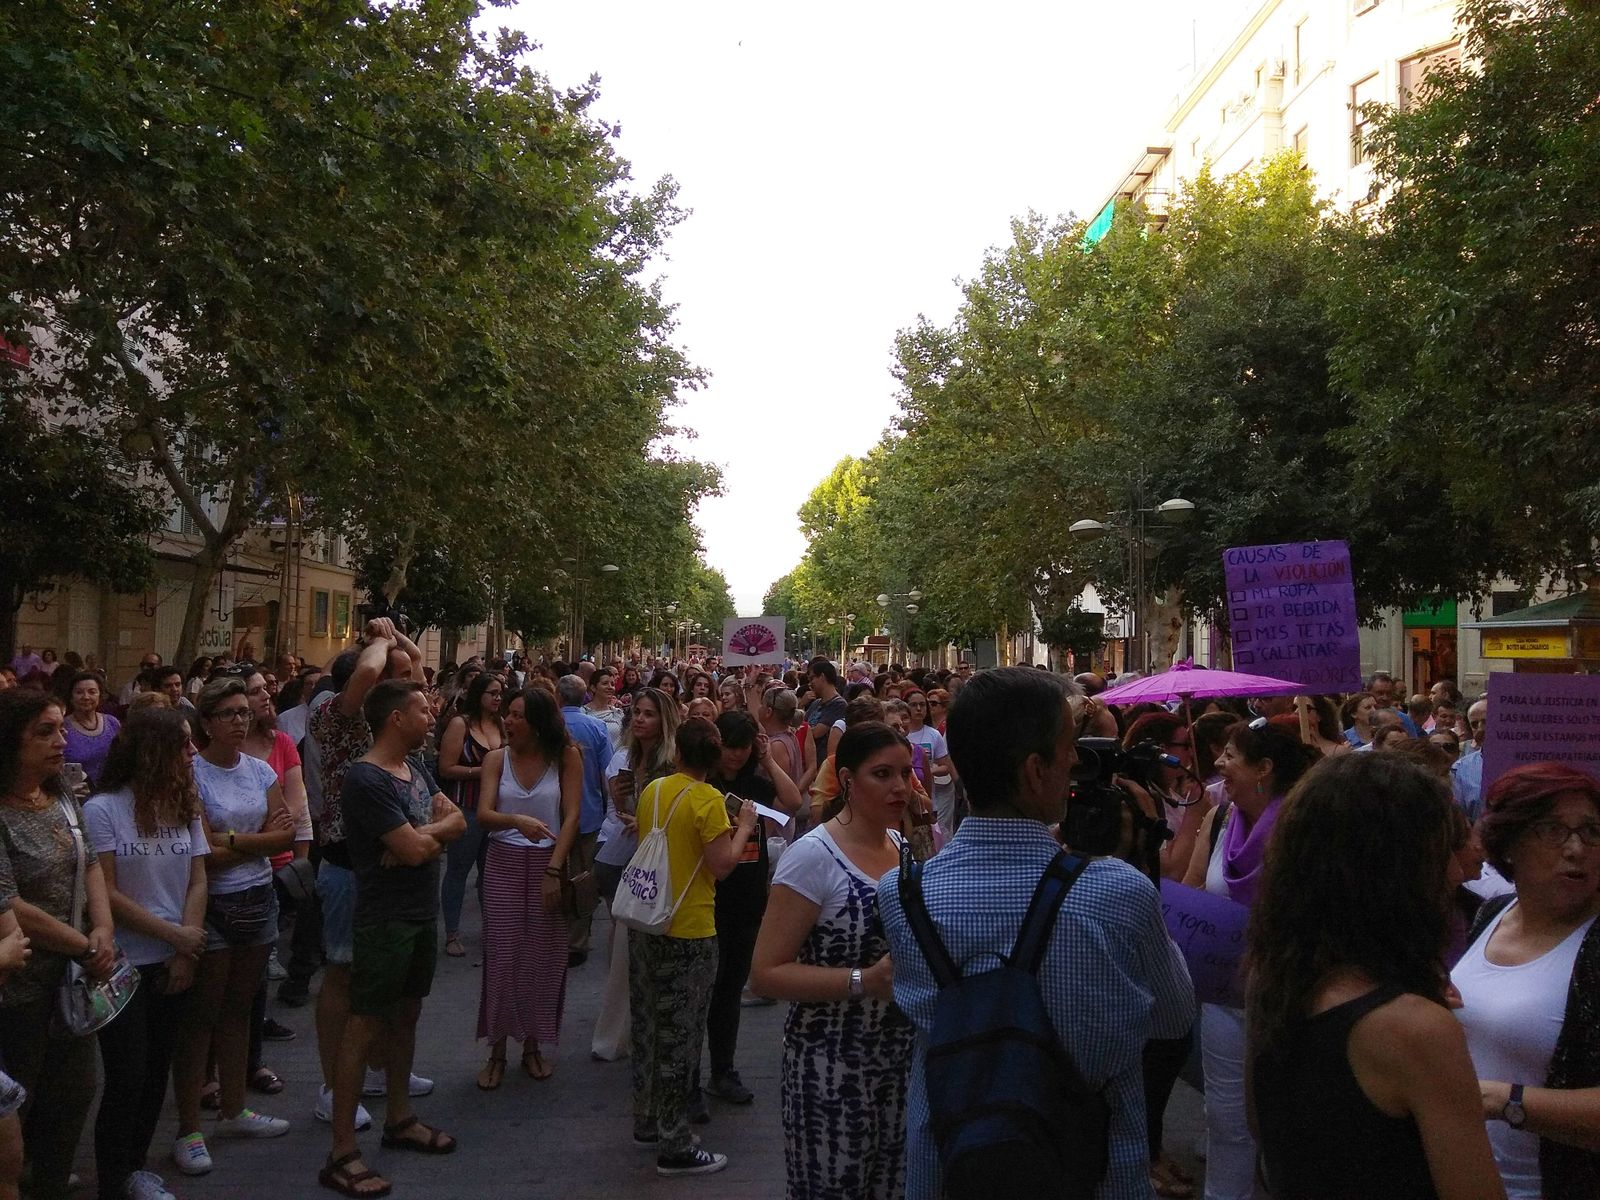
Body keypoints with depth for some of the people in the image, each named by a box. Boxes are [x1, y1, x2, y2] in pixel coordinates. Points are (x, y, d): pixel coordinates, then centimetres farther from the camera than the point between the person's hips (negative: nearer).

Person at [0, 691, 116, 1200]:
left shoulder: (63, 800, 6)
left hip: (72, 975, 7)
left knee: (74, 1095, 16)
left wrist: (104, 931, -6)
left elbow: (90, 867, 10)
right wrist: (86, 948, -13)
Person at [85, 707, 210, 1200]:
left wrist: (186, 953, -7)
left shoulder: (184, 805, 4)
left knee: (157, 1072, 13)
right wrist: (175, 935, -11)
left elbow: (197, 881, 3)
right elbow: (106, 893, -13)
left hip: (173, 963, 5)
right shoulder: (103, 809, -12)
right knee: (127, 1079, -2)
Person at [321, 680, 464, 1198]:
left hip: (422, 915, 9)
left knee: (405, 1016, 19)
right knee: (364, 1027, -2)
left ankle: (399, 1119, 33)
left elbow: (457, 820, 3)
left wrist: (420, 836, -15)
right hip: (385, 919, -9)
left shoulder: (415, 768, 8)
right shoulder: (365, 780, -20)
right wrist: (436, 833, -3)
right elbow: (415, 850, -24)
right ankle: (341, 1154, 5)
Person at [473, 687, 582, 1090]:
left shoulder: (566, 757, -5)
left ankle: (532, 1047, 22)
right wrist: (518, 820, -32)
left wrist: (554, 871, -15)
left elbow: (571, 817, -8)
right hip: (504, 863, 1)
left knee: (542, 958, 5)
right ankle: (497, 1052, 16)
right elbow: (483, 814, -11)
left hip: (549, 862, -1)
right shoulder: (497, 758, -1)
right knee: (501, 957, 2)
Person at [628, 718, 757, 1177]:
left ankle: (646, 1122, 31)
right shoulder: (708, 800, -16)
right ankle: (674, 1146, 9)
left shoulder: (653, 790, 5)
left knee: (649, 1028, 18)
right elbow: (722, 865, -19)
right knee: (677, 1036, 1)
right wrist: (744, 827, -5)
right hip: (687, 931, -7)